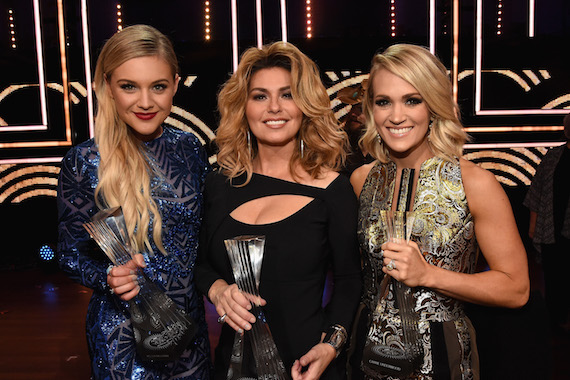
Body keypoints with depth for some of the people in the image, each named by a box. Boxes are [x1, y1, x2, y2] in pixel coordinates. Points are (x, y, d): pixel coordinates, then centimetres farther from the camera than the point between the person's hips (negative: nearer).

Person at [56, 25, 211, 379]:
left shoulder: (189, 147, -4)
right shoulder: (83, 163, -15)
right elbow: (72, 256, -7)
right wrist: (110, 277, -25)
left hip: (189, 320, 4)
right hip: (122, 331, -3)